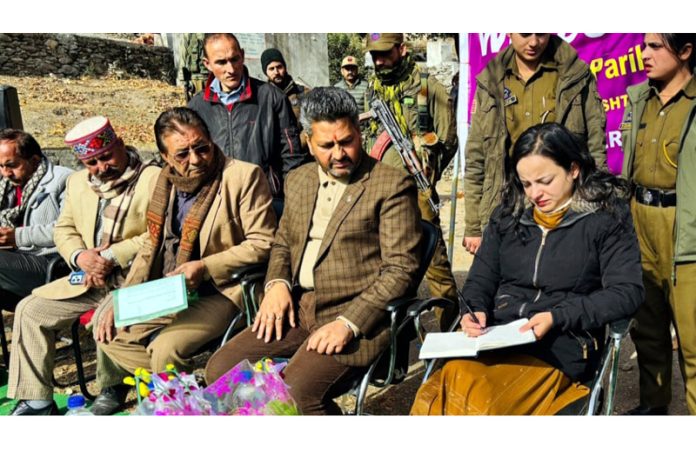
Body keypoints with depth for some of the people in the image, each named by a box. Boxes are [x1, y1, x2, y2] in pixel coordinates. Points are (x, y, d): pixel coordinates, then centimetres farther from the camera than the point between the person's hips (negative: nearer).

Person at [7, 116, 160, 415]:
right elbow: (63, 229, 17)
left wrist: (112, 256, -19)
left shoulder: (153, 179, -8)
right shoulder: (77, 182, 16)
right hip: (88, 278, 7)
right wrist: (79, 255, -5)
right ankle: (36, 400, 7)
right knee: (30, 309, -1)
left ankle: (110, 390, -5)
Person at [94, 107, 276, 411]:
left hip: (218, 293, -8)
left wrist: (205, 267, -21)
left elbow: (263, 243, -15)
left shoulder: (243, 176, -12)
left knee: (166, 347, -27)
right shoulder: (166, 181, 9)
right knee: (109, 333, 1)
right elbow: (151, 247, 16)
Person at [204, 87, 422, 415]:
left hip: (357, 317, -7)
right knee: (220, 369, -7)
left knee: (293, 396, -27)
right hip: (297, 310, 7)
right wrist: (277, 283, 3)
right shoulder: (298, 180, 16)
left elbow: (401, 269, -10)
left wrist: (348, 323, -19)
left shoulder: (391, 186, -5)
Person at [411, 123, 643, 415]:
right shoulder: (509, 214, 17)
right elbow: (480, 279, 21)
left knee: (479, 402, -32)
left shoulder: (606, 217, 5)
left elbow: (627, 292, -2)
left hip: (563, 344, -3)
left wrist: (557, 317, -13)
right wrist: (477, 311, -2)